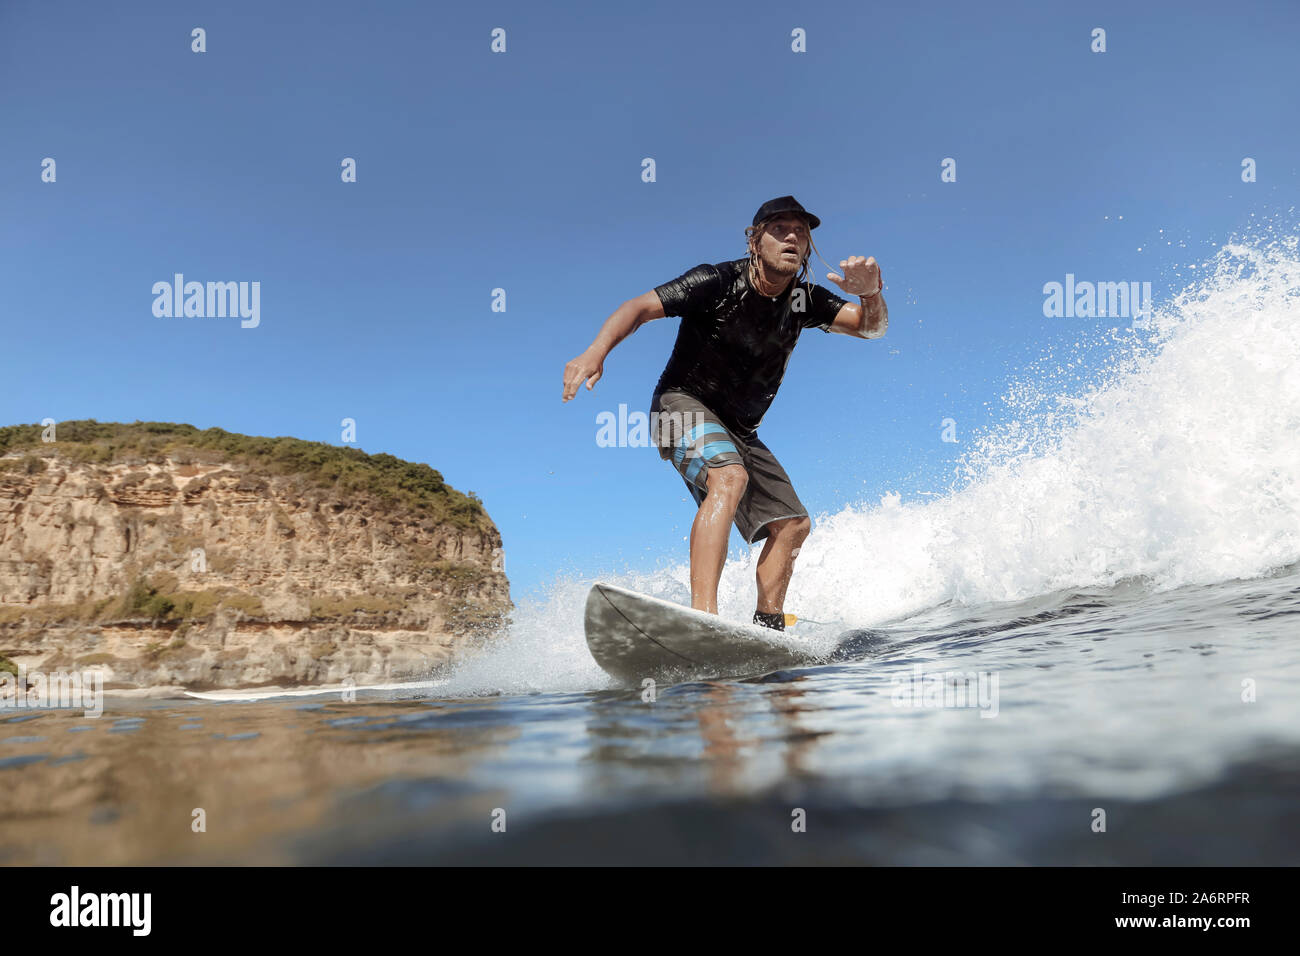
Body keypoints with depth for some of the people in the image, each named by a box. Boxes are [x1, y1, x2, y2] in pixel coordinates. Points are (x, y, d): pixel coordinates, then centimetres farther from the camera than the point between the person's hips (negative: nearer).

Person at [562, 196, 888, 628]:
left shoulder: (804, 300, -1)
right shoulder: (718, 282, -16)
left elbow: (871, 326, -8)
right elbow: (641, 307, -21)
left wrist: (870, 293, -32)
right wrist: (596, 352, -38)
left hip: (738, 430, 7)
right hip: (683, 406, -7)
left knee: (793, 523, 2)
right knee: (729, 478, -35)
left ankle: (767, 628, 7)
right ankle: (701, 615, -45)